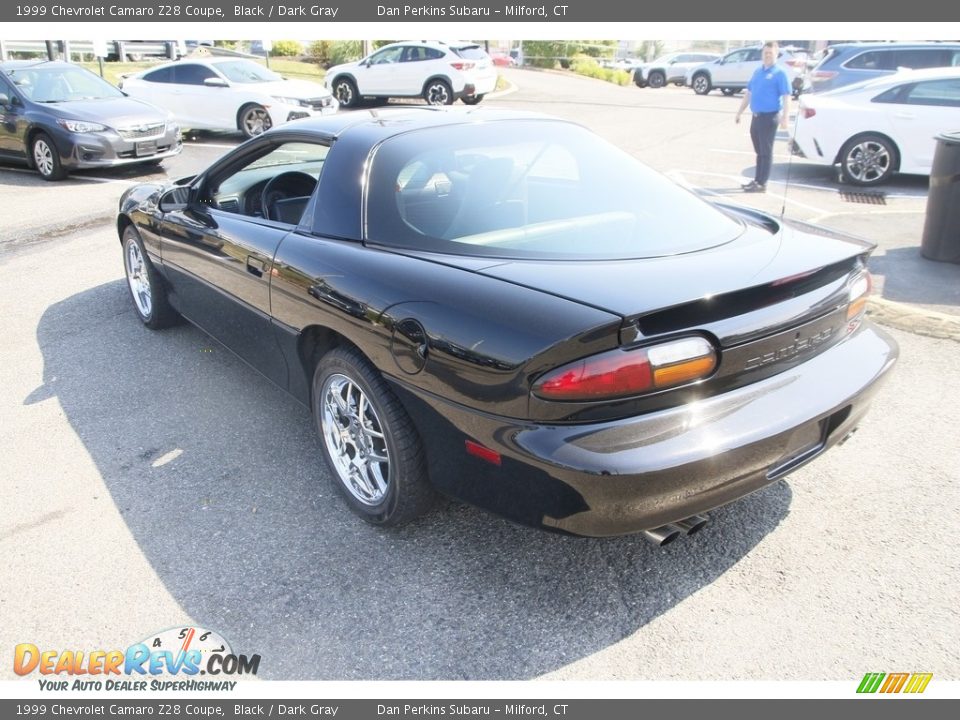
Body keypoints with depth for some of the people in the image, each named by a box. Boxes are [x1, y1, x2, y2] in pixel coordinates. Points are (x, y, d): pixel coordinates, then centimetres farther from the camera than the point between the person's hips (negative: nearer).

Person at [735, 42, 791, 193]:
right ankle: (757, 180, 21)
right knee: (759, 151, 14)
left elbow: (786, 97, -13)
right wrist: (740, 112, 18)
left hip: (769, 117, -7)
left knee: (766, 152, -3)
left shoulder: (780, 73, -7)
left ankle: (762, 184, 0)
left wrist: (784, 118, -23)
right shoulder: (757, 71, 13)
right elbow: (748, 93, 20)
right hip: (756, 117, 7)